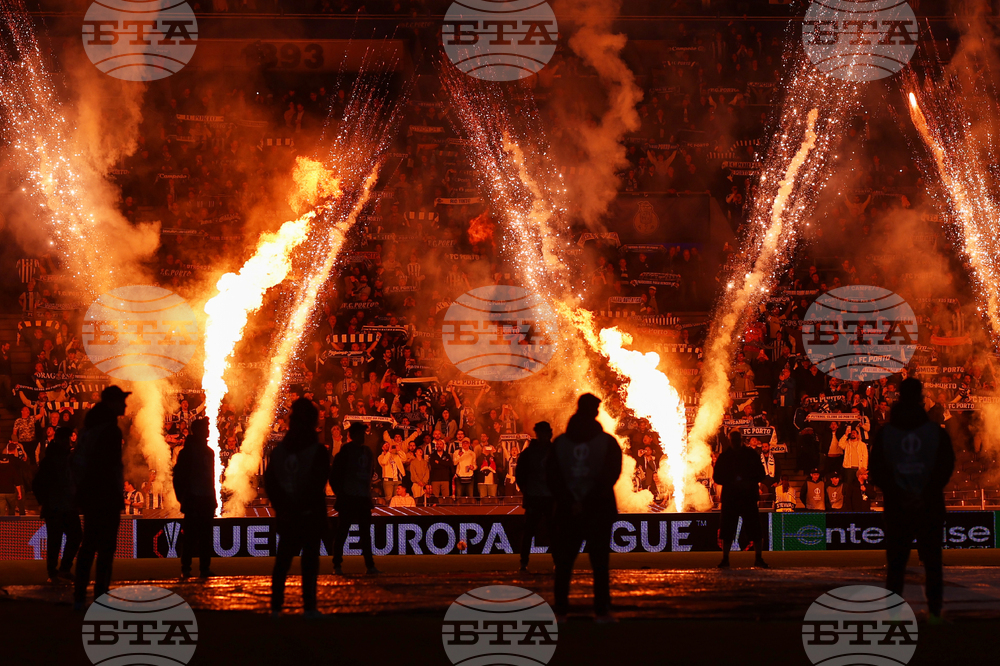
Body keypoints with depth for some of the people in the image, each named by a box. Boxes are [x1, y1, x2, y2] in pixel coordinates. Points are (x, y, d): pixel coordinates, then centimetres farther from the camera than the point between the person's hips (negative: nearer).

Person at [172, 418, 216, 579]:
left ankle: (205, 568, 9)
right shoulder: (187, 452, -4)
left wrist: (214, 498, 14)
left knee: (206, 536, 6)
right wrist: (183, 498, -10)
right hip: (193, 502, -6)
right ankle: (185, 569, -2)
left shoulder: (208, 452, 15)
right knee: (190, 535, -5)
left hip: (207, 500, 6)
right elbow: (179, 476, -5)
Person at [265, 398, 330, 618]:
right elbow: (319, 484, -12)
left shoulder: (278, 451, 5)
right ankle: (309, 607, -6)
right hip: (311, 516, -4)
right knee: (310, 560, -1)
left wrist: (281, 506, 6)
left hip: (286, 516, 4)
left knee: (282, 560, 10)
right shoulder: (318, 452, -7)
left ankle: (276, 606, 8)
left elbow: (269, 482, 3)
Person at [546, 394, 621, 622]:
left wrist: (570, 502, -7)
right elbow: (611, 475, -11)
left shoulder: (559, 442, 4)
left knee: (564, 561, 7)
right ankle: (602, 611, -2)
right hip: (599, 511, -1)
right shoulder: (608, 443, -2)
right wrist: (589, 502, -13)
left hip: (567, 511, 1)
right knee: (599, 562, 3)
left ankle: (560, 611, 3)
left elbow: (551, 475, -3)